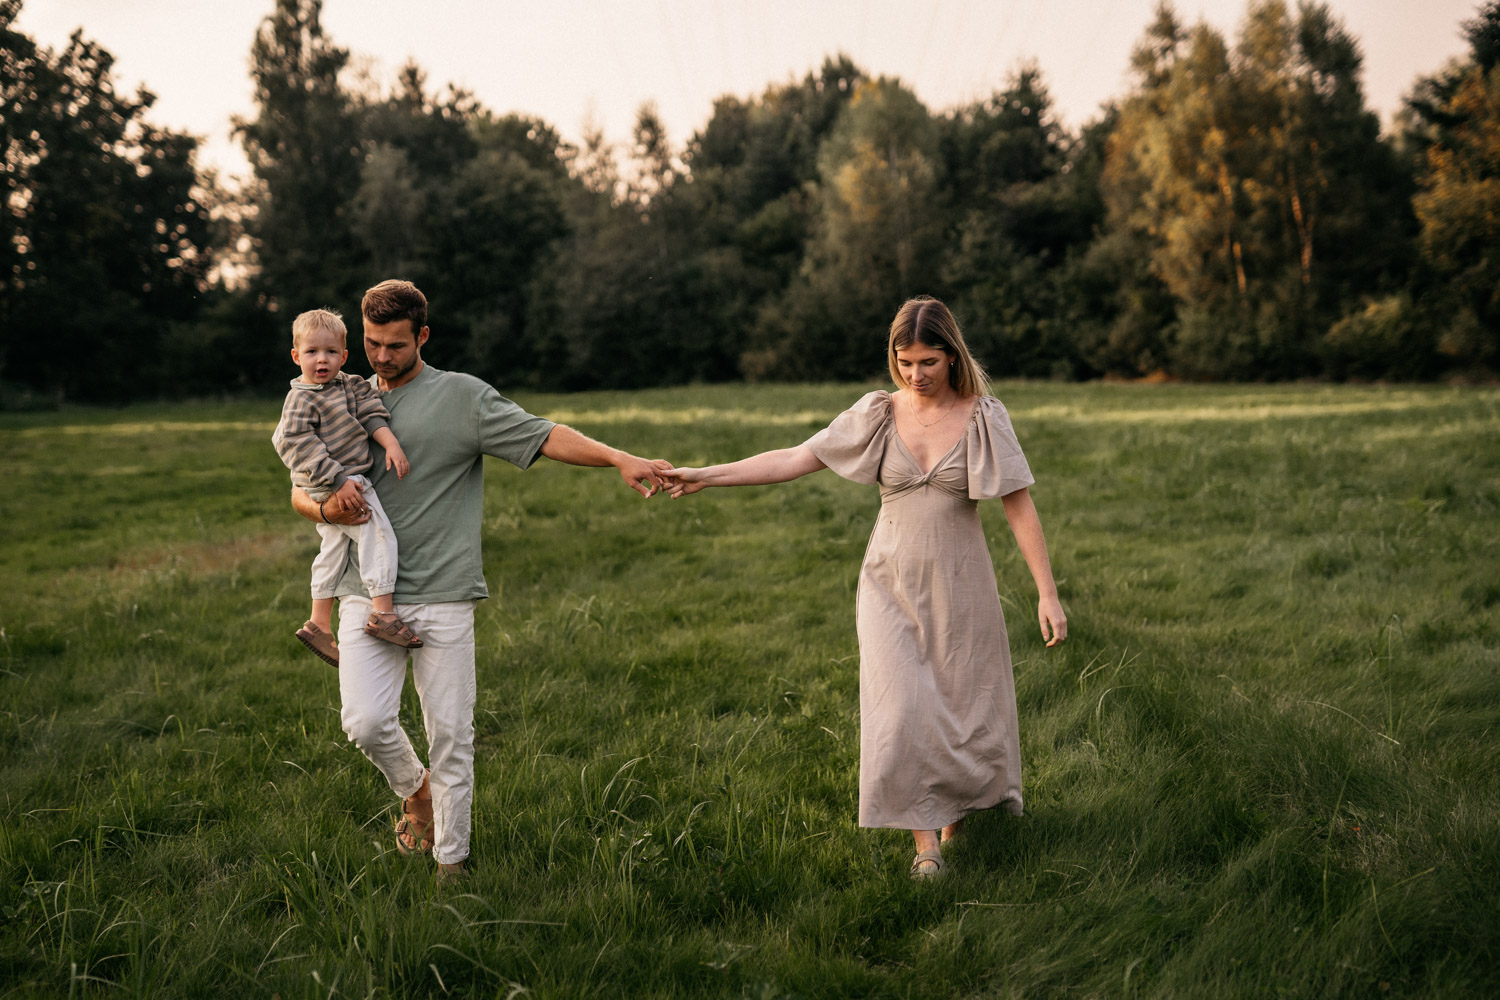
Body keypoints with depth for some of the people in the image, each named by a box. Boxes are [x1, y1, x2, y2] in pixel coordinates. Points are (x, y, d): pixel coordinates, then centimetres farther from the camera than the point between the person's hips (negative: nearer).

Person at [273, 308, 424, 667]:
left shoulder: (350, 386, 10)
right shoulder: (300, 399, -14)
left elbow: (371, 415, 8)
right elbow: (299, 445, -21)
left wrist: (391, 443, -11)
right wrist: (337, 481, -25)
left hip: (346, 481, 9)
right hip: (330, 487, -9)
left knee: (333, 549, 16)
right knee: (378, 535, -16)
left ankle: (319, 624, 27)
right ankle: (383, 612, -15)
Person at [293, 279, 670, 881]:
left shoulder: (461, 397, 1)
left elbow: (543, 437, -8)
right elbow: (300, 492, 17)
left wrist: (618, 458, -22)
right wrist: (326, 508, -7)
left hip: (444, 597, -2)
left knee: (450, 732, 0)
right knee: (366, 722, -11)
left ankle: (451, 860, 16)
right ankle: (415, 790, 21)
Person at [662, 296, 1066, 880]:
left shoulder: (983, 418, -6)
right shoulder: (878, 414, -1)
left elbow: (1020, 507, -6)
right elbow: (795, 460, -1)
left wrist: (1047, 594, -11)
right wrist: (705, 476, -6)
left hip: (958, 585, -1)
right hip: (891, 584, 1)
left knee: (964, 706, 7)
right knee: (901, 711, -10)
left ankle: (958, 812, 34)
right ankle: (924, 842, 0)